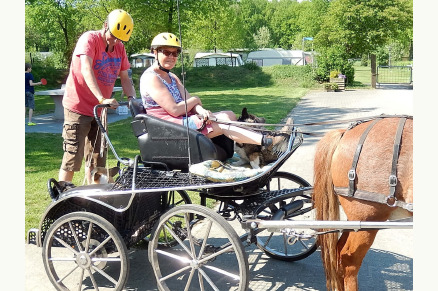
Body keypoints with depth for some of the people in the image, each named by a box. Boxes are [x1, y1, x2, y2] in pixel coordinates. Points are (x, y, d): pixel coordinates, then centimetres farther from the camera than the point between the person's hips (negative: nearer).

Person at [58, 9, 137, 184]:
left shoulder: (120, 48, 8)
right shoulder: (90, 39, -12)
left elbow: (124, 78, 7)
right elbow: (86, 70, -26)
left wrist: (132, 97, -13)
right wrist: (102, 99, -38)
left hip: (99, 109, 7)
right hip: (78, 107, -7)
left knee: (97, 159, 11)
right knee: (73, 157, -9)